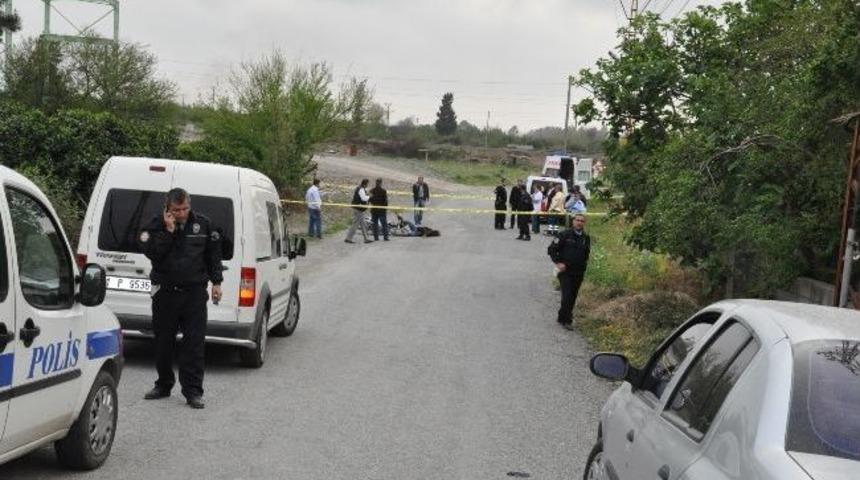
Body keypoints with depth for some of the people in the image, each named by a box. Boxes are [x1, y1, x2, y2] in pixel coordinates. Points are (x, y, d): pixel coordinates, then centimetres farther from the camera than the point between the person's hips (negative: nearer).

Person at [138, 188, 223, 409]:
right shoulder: (156, 225, -1)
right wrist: (168, 231, -19)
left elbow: (213, 255, 11)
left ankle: (193, 391, 0)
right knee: (163, 341, 10)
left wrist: (216, 282, 8)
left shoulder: (203, 225, 3)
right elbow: (152, 253, -14)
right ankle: (163, 385, 26)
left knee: (194, 342, -5)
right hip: (165, 292, 1)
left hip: (194, 292, 0)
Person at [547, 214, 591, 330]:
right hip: (565, 271, -5)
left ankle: (562, 318, 21)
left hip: (578, 273, 5)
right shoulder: (564, 235, -7)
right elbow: (551, 249, -6)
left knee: (573, 297, 8)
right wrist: (557, 263, -14)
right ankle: (567, 320, -7)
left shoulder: (586, 238, 7)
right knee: (567, 295, -13)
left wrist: (583, 266, 12)